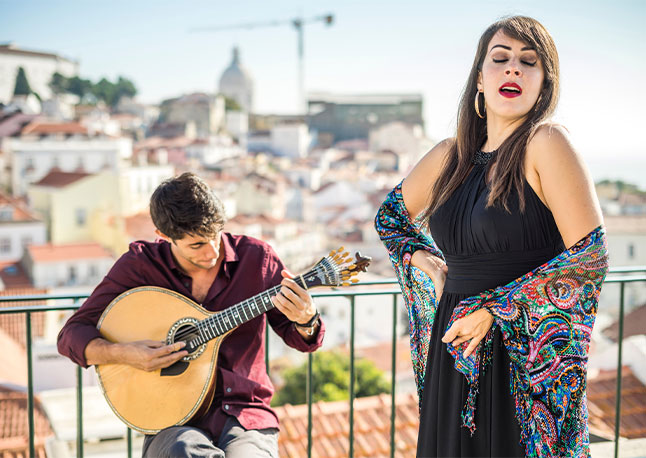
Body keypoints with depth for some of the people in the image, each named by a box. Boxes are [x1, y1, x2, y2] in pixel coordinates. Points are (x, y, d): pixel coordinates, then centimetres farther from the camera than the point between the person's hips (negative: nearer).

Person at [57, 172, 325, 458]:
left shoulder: (256, 257, 2)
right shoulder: (140, 264, -1)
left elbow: (304, 341, 9)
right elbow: (72, 335, 0)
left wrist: (305, 321, -15)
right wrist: (123, 354, -19)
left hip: (245, 416, 0)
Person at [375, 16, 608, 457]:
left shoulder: (546, 142, -10)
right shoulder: (450, 155, 6)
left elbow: (590, 256, -15)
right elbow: (391, 215, 24)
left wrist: (494, 310, -14)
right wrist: (429, 268, 8)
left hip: (527, 361, -5)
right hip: (454, 357, 5)